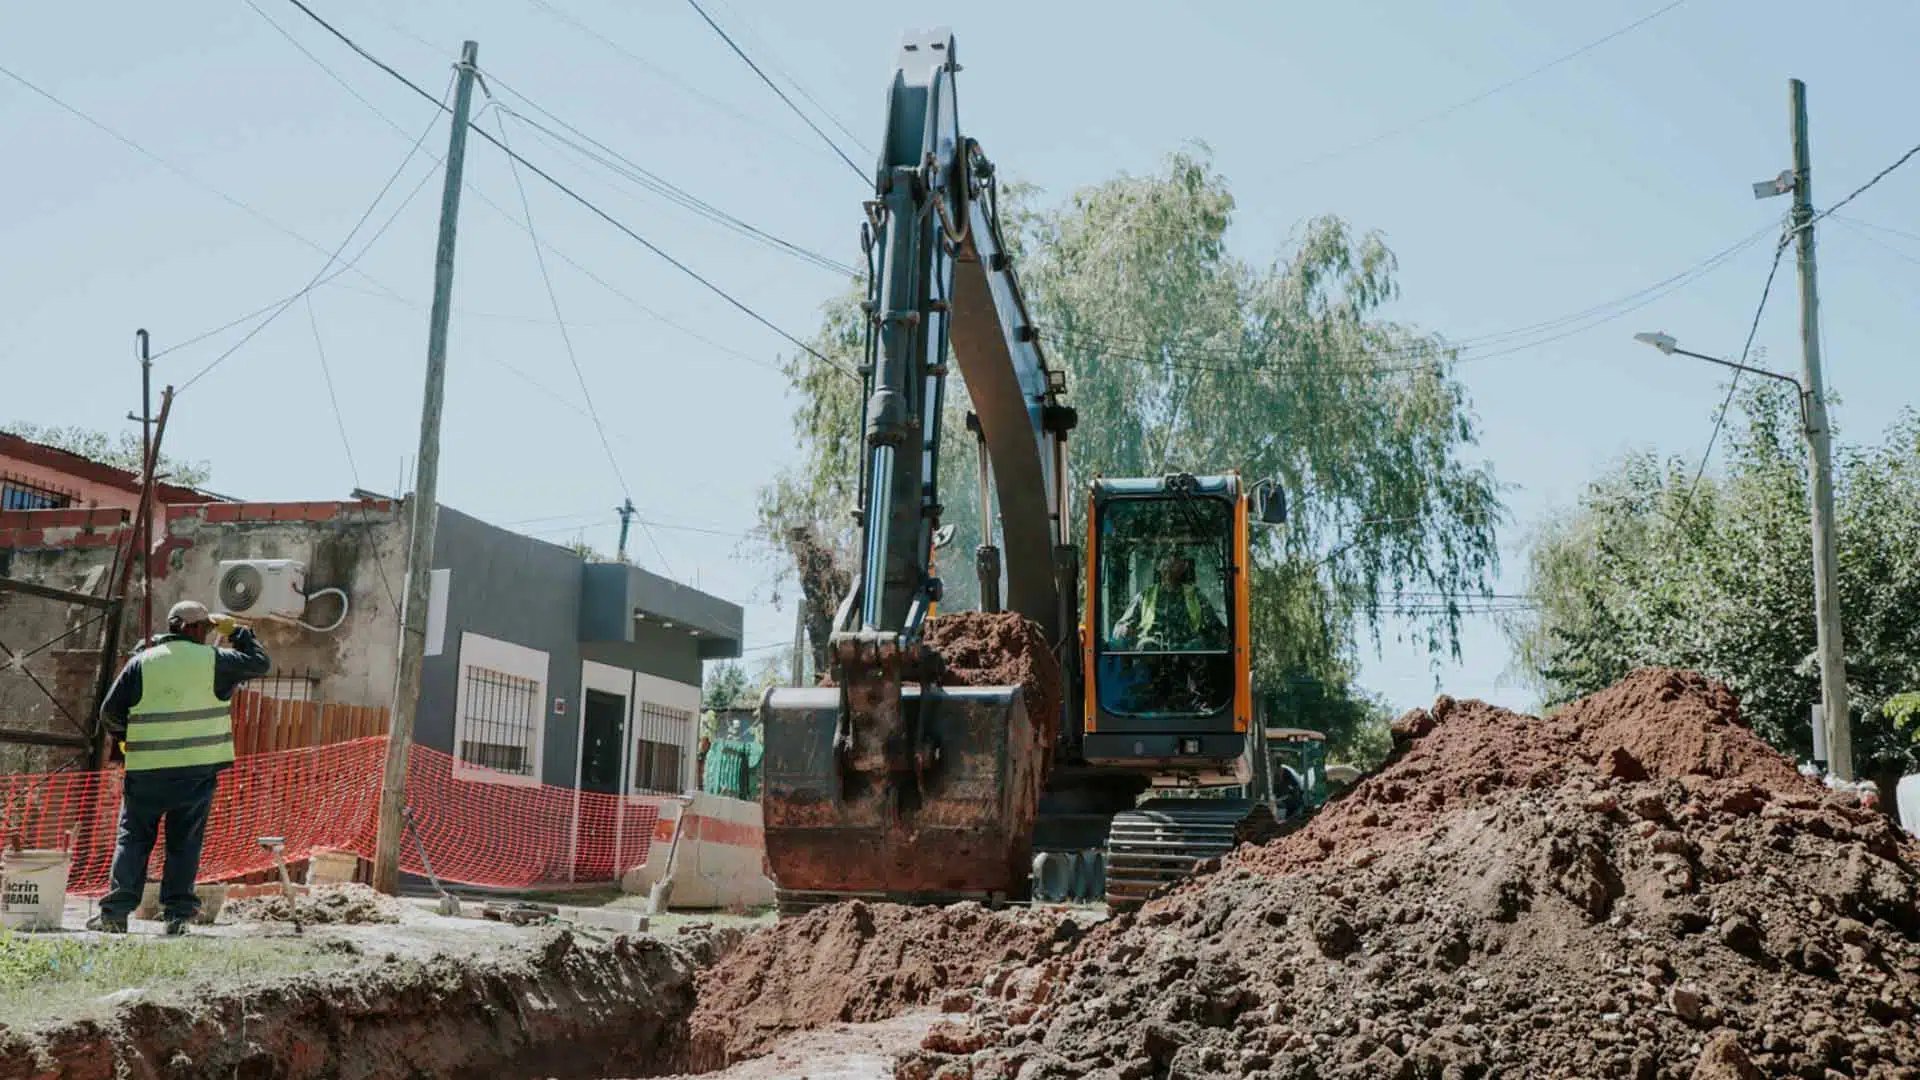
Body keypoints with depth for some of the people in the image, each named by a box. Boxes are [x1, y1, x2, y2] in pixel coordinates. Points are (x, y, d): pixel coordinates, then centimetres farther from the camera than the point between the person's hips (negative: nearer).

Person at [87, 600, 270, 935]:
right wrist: (235, 630, 20)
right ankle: (177, 913, 5)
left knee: (132, 838, 10)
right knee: (184, 842, 8)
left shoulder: (142, 662, 2)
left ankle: (116, 910, 4)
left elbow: (110, 711, 3)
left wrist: (125, 737, 23)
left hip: (147, 769, 1)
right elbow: (260, 662, 11)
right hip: (198, 769, -1)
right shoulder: (211, 660, -2)